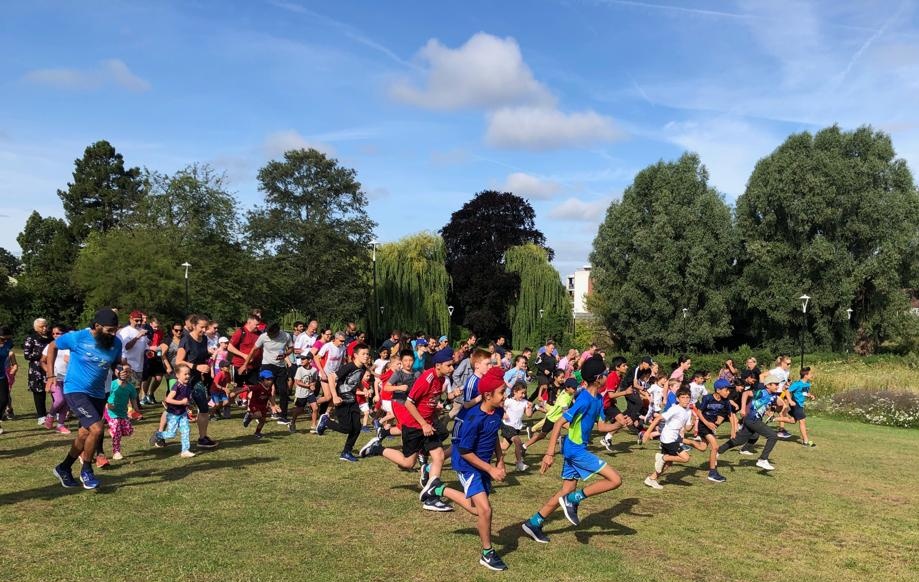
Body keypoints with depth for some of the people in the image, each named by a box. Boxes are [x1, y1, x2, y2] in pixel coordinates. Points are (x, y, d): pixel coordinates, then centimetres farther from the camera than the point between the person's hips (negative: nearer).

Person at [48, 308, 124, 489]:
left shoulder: (116, 343, -5)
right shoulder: (77, 337, -17)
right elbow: (52, 347, 0)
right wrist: (51, 375, -5)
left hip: (98, 394, 6)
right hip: (76, 391, -6)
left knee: (85, 434, 16)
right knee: (96, 429, -20)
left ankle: (63, 468, 39)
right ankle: (86, 471, 3)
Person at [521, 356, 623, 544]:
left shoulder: (598, 398, 6)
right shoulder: (584, 399, -22)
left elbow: (601, 425, 14)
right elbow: (559, 423, -23)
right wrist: (550, 453, -26)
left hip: (573, 449, 9)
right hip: (576, 449, -9)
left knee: (567, 490, 14)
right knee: (615, 479, -9)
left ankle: (533, 523, 20)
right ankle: (574, 499, -3)